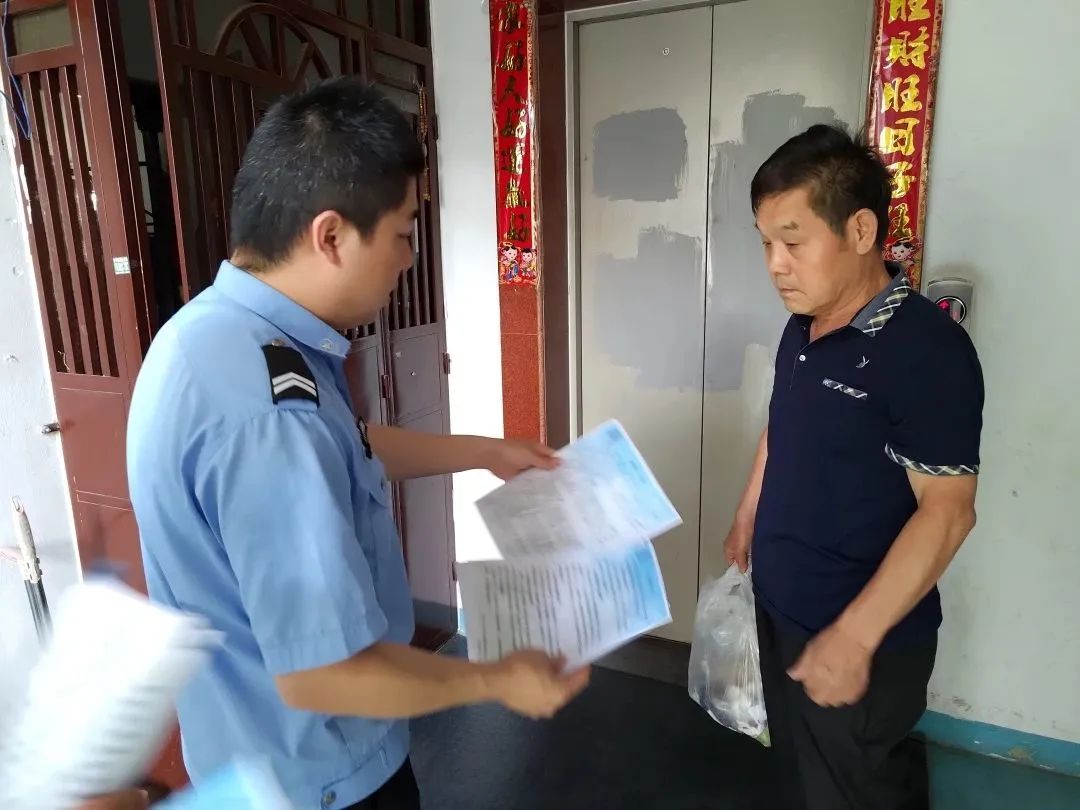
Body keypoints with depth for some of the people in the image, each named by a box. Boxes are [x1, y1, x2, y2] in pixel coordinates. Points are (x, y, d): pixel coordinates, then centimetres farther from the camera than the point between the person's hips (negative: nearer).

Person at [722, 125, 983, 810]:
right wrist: (748, 517, 21)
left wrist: (855, 635, -25)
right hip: (781, 606, 8)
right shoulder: (804, 326, 1)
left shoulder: (927, 349, -24)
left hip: (862, 638, -7)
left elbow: (947, 511, -24)